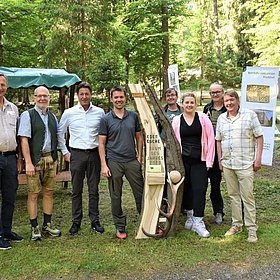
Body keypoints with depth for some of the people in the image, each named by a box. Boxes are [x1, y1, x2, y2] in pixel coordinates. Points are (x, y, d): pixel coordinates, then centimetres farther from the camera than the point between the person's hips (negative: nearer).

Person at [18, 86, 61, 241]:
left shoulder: (53, 117, 13)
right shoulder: (27, 115, -4)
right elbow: (24, 140, -10)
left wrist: (55, 159, 13)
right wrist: (28, 163, -16)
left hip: (51, 159, 5)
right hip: (35, 160, -5)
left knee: (48, 193, 11)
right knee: (33, 194, 0)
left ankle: (47, 225, 22)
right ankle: (34, 228, 10)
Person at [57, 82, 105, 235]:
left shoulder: (99, 112, 4)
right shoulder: (69, 113, 2)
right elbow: (60, 132, 12)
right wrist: (64, 152, 8)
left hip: (94, 154, 1)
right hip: (77, 154, 0)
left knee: (94, 190, 6)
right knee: (76, 190, 5)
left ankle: (95, 221, 16)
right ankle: (76, 222, 14)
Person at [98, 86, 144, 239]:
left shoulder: (133, 116, 6)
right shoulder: (106, 119, 0)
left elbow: (139, 137, 12)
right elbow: (101, 143, -1)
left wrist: (139, 157, 4)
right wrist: (103, 165, -8)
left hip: (132, 161, 2)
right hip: (114, 162, -1)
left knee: (140, 192, 4)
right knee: (116, 196, 6)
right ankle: (120, 226, 19)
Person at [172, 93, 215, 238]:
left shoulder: (203, 118, 1)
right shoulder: (176, 120, 6)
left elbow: (210, 138, 0)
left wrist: (209, 160, -4)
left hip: (199, 160, -1)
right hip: (183, 160, 2)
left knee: (199, 189, -5)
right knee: (186, 188, 9)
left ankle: (198, 222, 0)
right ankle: (190, 215, 27)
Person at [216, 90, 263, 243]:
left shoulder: (249, 114, -2)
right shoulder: (221, 118, 10)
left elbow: (259, 137, -2)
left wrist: (258, 158, -8)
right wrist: (220, 160, 10)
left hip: (245, 164, -5)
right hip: (227, 164, 5)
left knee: (247, 197, -3)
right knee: (233, 195, 13)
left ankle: (252, 228, 7)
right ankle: (236, 224, 25)